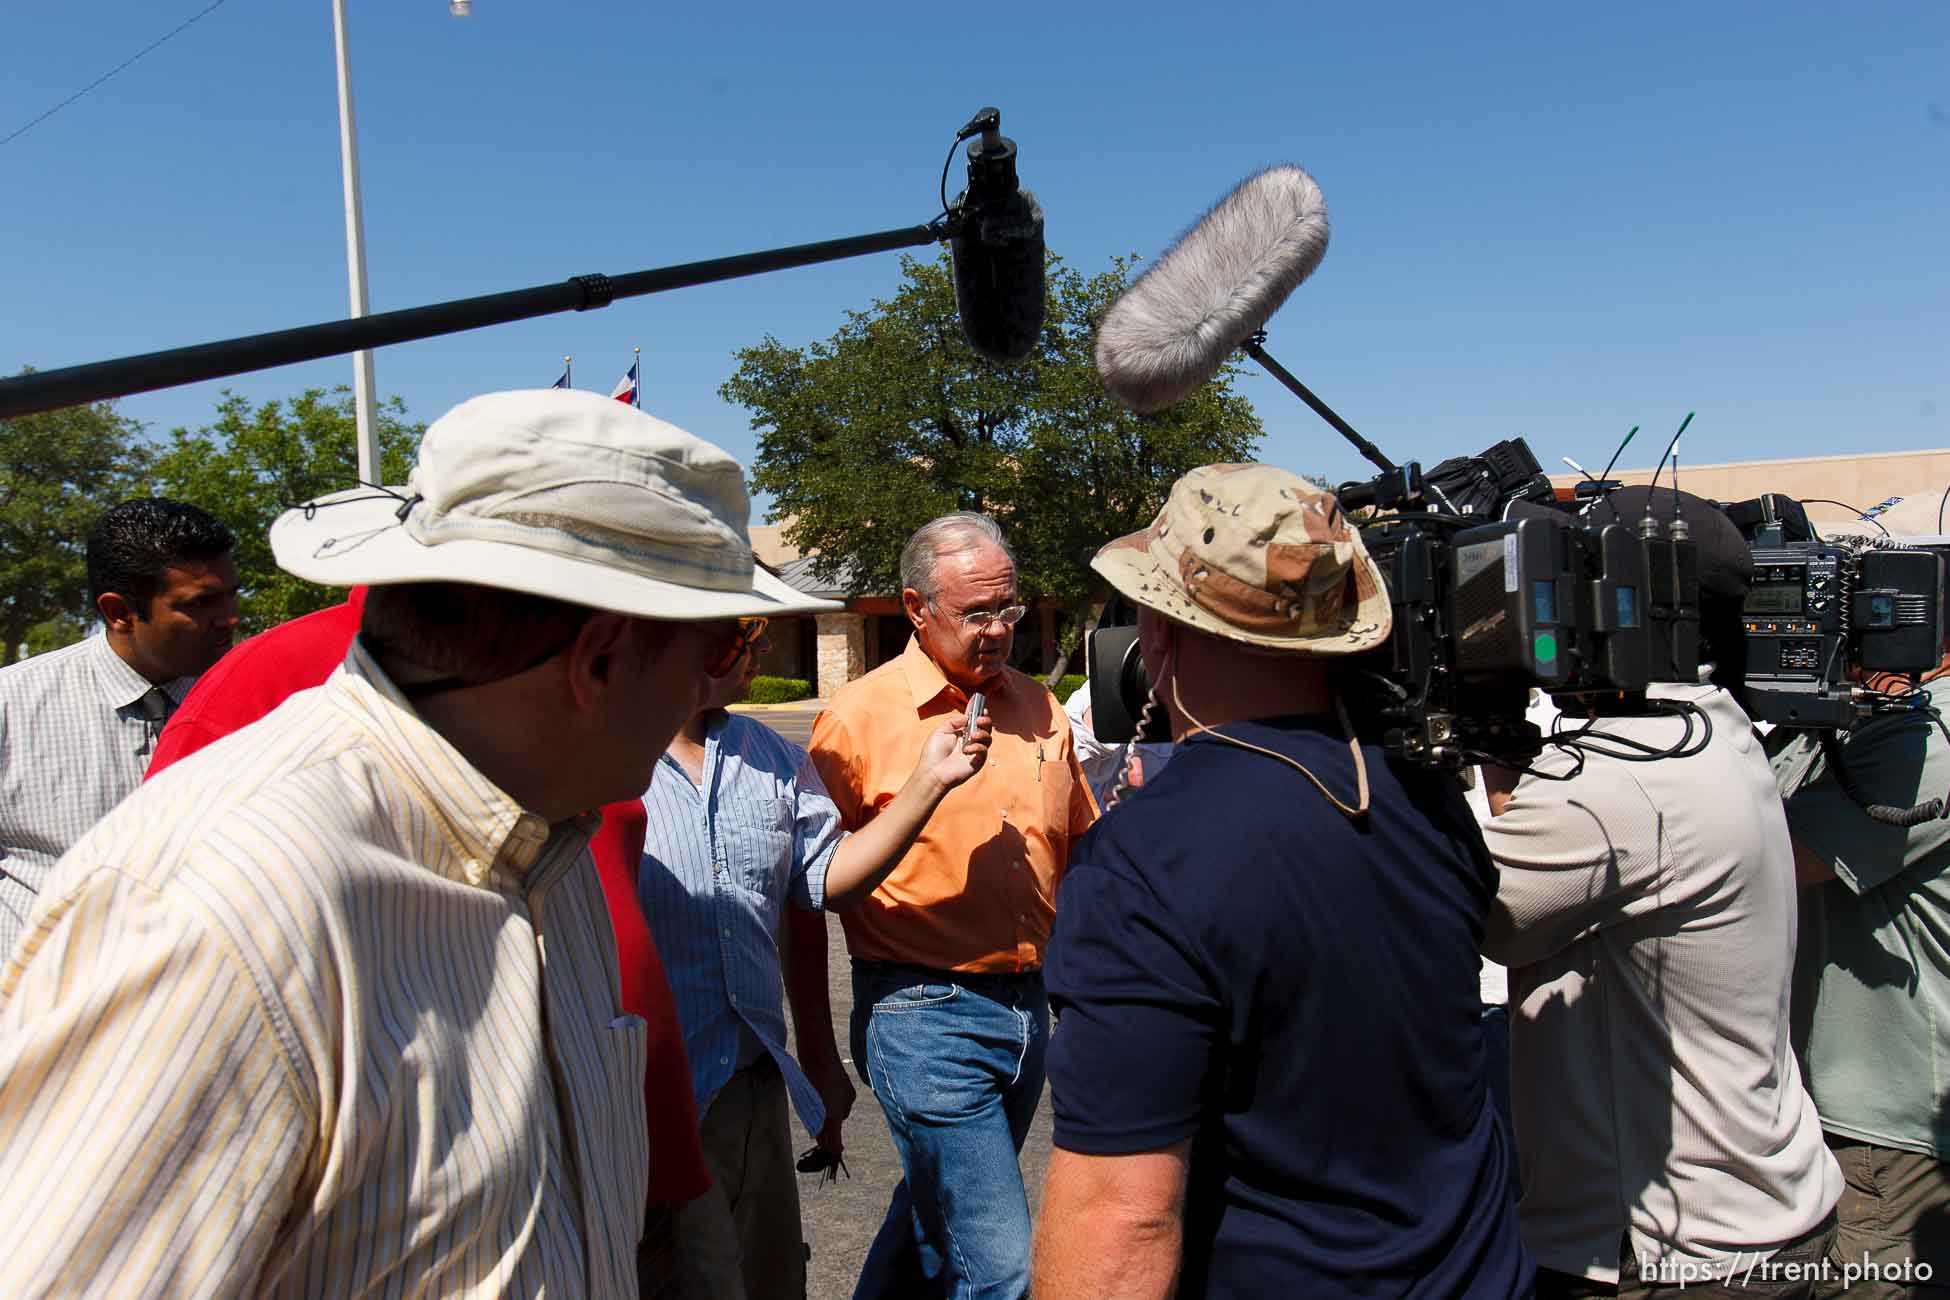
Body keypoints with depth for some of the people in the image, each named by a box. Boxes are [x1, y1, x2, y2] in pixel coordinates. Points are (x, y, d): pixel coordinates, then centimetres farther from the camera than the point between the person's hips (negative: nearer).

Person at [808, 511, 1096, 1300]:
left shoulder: (1038, 708, 6)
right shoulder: (859, 716, -10)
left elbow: (1079, 851, 18)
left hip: (1028, 1006, 6)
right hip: (924, 1018, -6)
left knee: (937, 1216, 23)